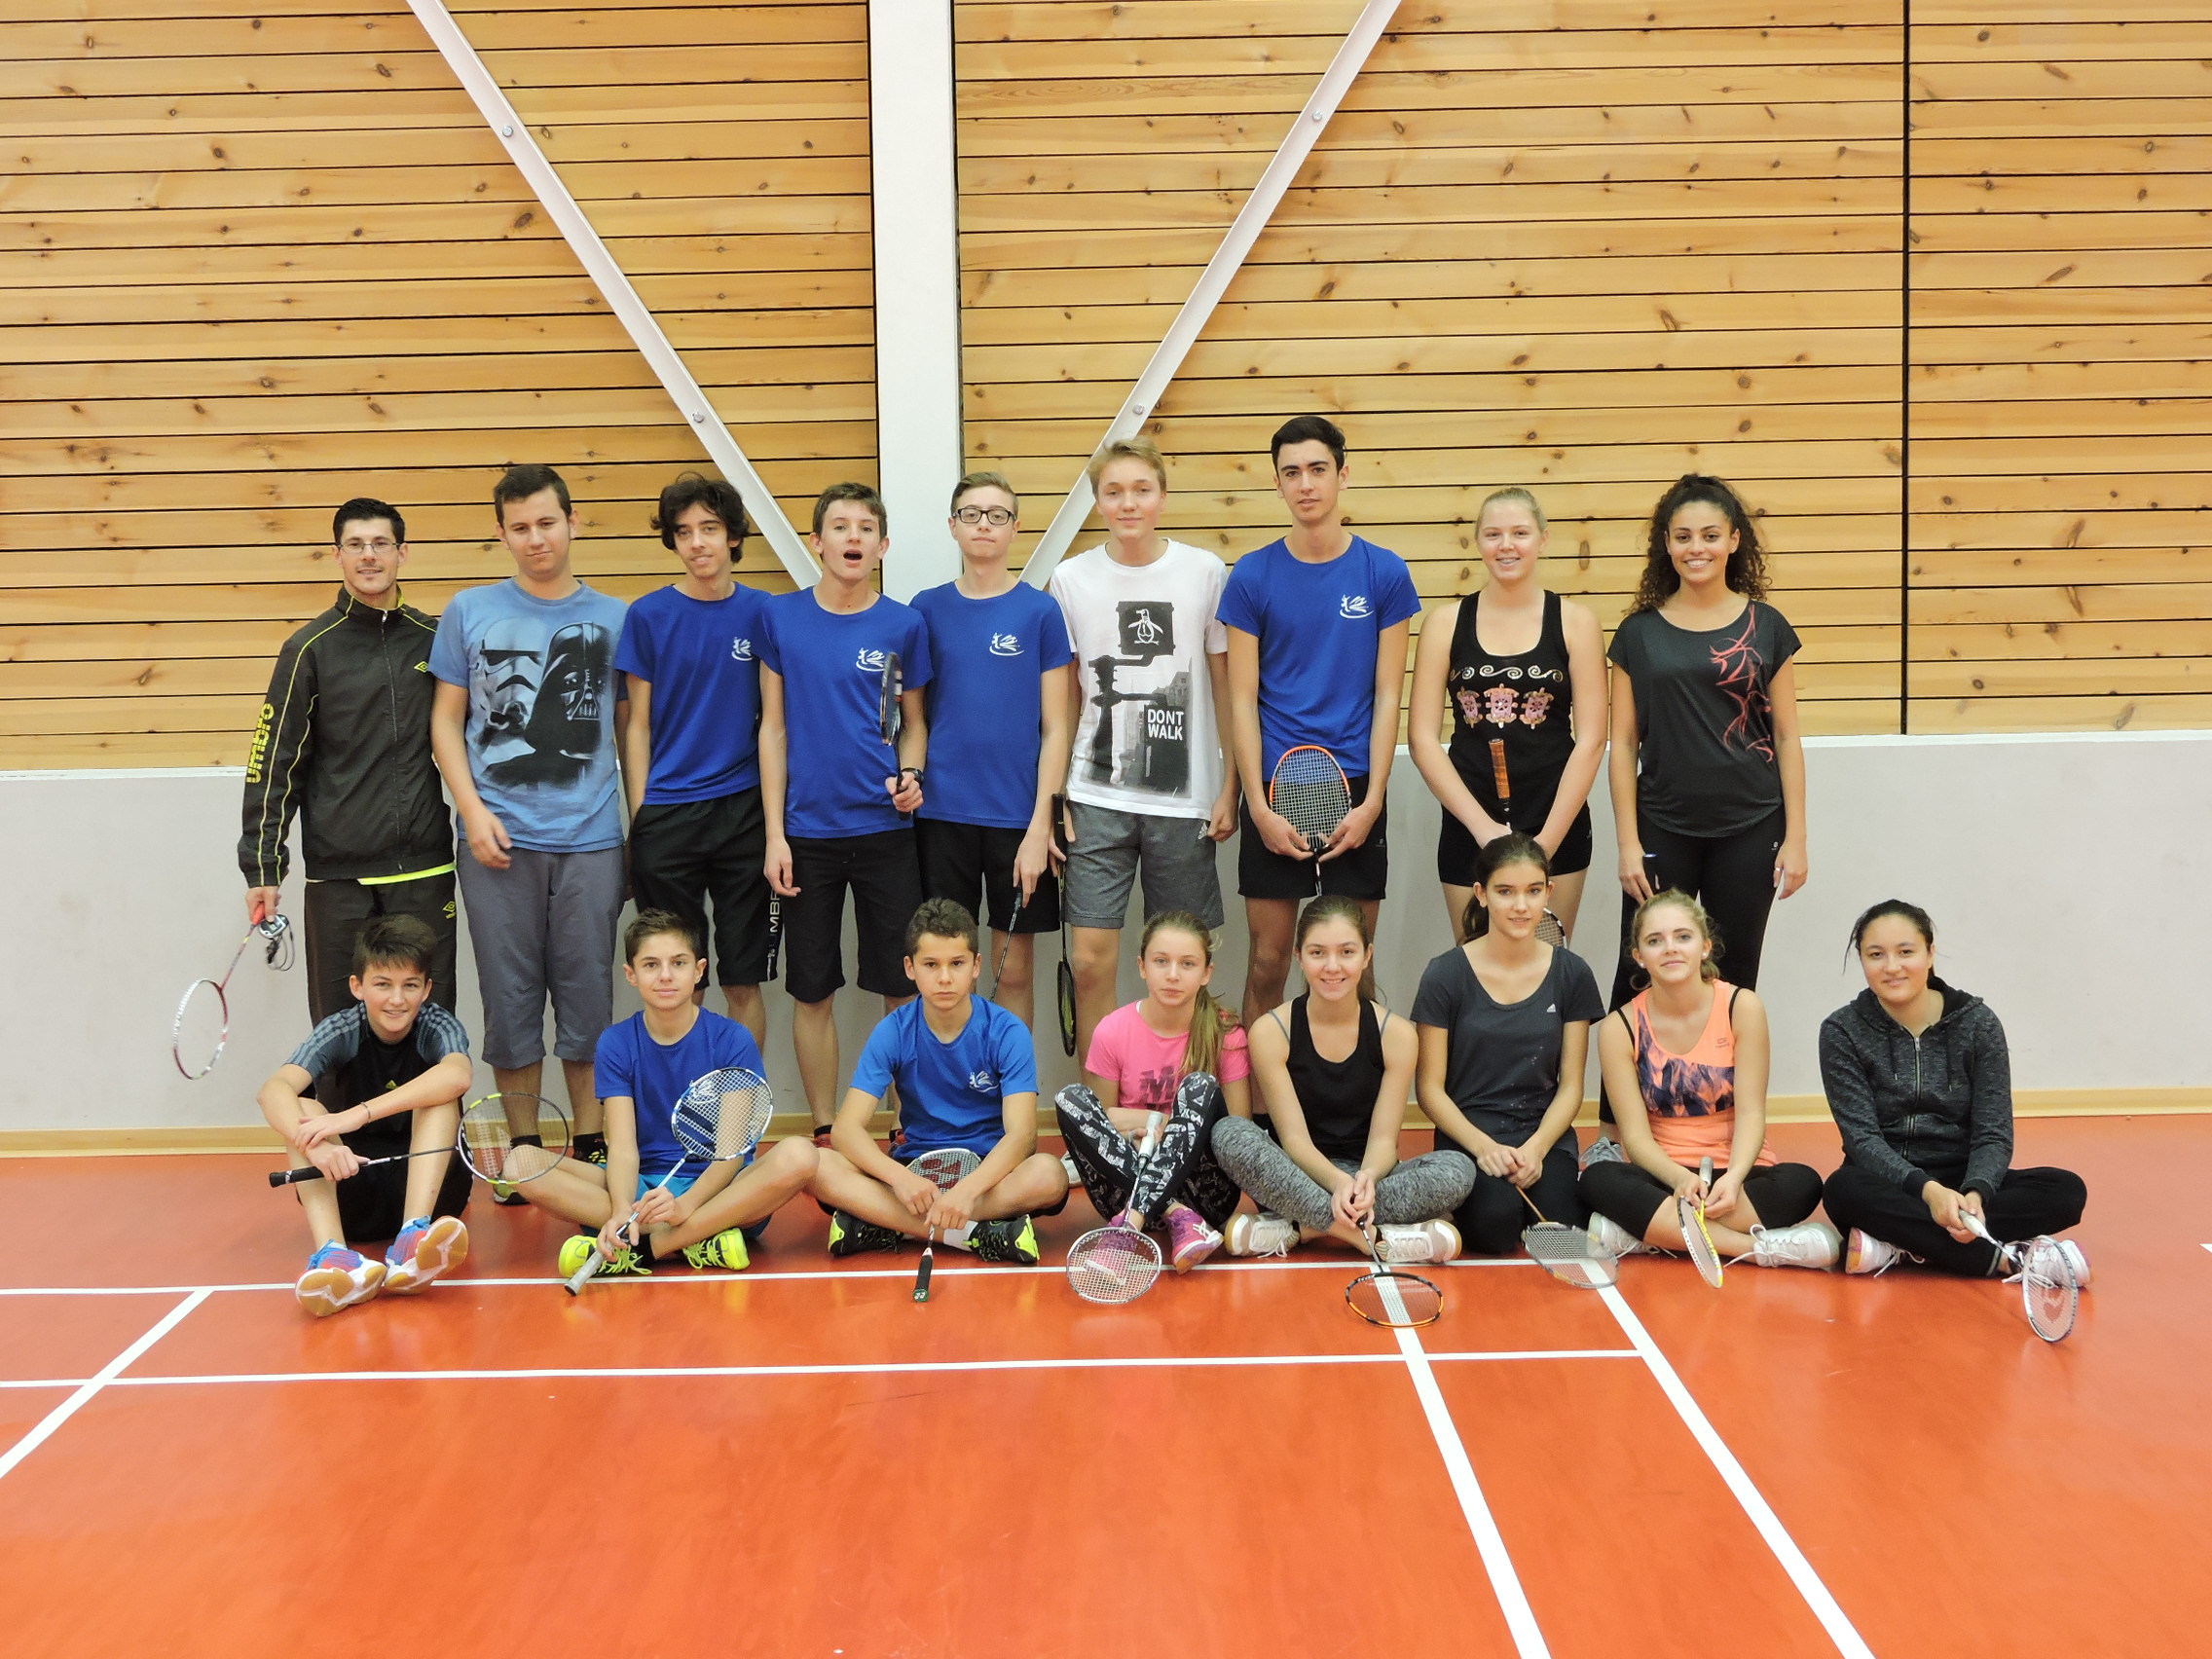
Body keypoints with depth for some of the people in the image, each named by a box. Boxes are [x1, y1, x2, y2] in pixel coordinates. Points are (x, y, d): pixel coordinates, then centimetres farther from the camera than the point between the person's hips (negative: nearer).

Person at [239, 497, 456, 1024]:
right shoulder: (311, 649, 0)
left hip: (425, 869, 2)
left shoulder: (434, 638, 7)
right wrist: (262, 867, -3)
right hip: (338, 876, -2)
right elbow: (273, 763, 0)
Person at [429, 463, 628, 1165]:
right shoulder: (470, 612, 6)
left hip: (590, 841, 0)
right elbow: (446, 718, 7)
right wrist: (472, 810, -6)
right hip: (499, 840, 0)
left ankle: (591, 1147, 17)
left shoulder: (614, 618, 7)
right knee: (510, 999, 5)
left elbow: (630, 727, 10)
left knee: (588, 999, 5)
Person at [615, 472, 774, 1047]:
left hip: (743, 811, 1)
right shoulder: (649, 615, 1)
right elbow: (638, 726, 3)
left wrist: (776, 823, 1)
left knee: (743, 982, 7)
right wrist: (638, 818, -2)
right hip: (666, 819, -1)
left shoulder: (760, 613, 4)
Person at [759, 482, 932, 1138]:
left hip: (886, 829, 0)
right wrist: (774, 834, -2)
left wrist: (909, 776, -11)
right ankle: (824, 1133, 19)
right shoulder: (782, 616, 1)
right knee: (813, 990, 6)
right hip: (808, 831, 0)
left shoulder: (904, 624, 1)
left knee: (902, 985, 3)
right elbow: (774, 727, 3)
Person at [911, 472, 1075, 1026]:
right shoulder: (928, 608, 5)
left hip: (1017, 814, -1)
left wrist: (1040, 825, -9)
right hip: (942, 813, 2)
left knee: (1015, 965, 5)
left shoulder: (1040, 611, -1)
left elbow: (1055, 728, -3)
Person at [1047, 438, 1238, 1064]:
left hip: (1185, 799, 0)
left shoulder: (1206, 573, 1)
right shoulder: (1070, 580, 4)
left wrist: (1230, 788, 2)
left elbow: (1225, 685, 6)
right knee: (1091, 960, -4)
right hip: (1096, 800, 0)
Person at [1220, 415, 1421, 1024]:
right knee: (1268, 960, 3)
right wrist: (1260, 807, -8)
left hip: (1357, 793, 0)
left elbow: (1388, 698, 1)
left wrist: (1372, 802, -7)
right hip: (1274, 790, 0)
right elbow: (1242, 701, 0)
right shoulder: (1252, 576, 1)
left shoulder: (1385, 573, 1)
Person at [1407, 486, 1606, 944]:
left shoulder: (1575, 621, 1)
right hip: (1468, 831, 0)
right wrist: (1483, 826, -9)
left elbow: (1590, 740, -2)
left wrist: (1546, 841, -9)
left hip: (1558, 826, 0)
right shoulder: (1445, 622, 3)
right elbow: (1422, 738, -1)